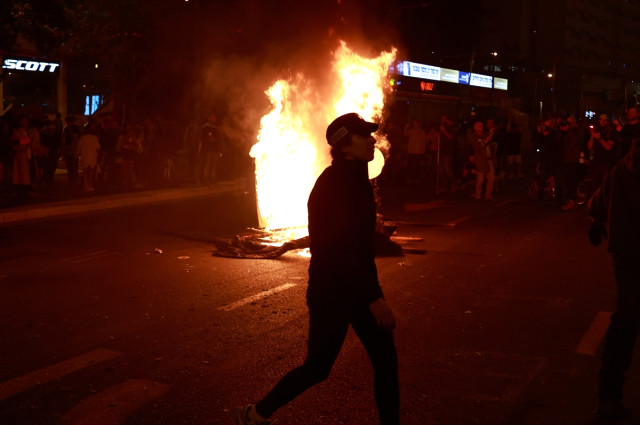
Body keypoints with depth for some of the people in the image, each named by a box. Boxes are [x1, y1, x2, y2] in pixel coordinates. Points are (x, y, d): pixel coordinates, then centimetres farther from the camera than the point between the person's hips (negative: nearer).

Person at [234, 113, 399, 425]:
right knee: (318, 367, 4)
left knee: (386, 361, 6)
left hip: (359, 284, 8)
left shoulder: (355, 178, 6)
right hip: (331, 290, -8)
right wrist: (373, 297, -25)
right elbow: (336, 250, -25)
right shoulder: (332, 184, -21)